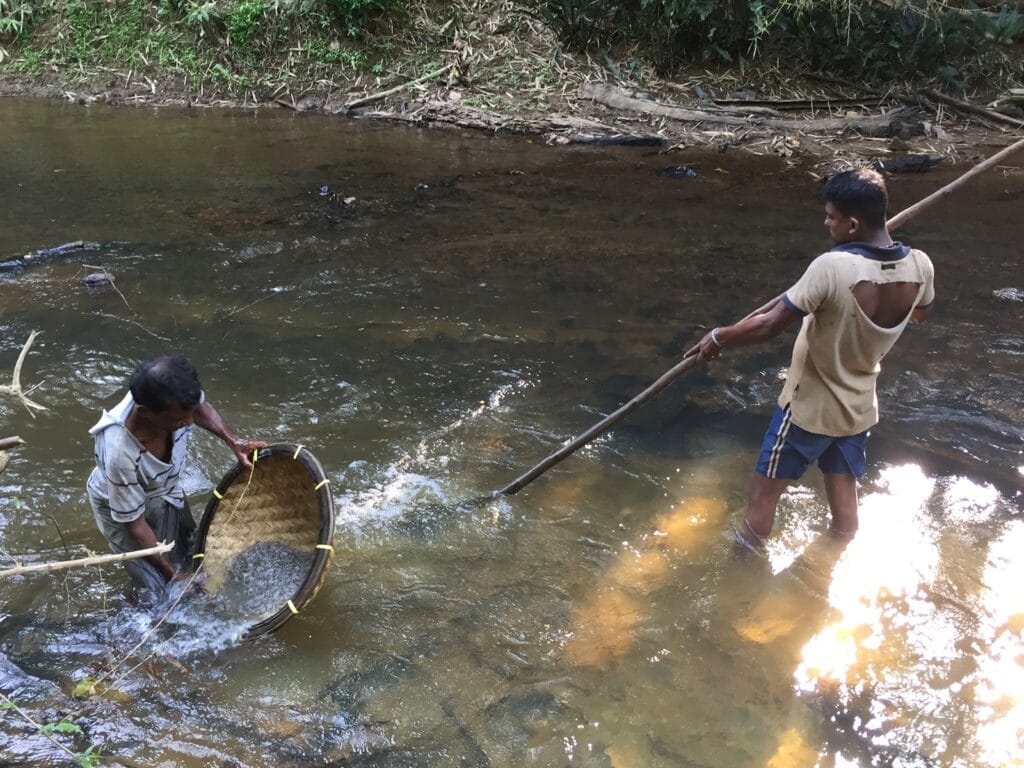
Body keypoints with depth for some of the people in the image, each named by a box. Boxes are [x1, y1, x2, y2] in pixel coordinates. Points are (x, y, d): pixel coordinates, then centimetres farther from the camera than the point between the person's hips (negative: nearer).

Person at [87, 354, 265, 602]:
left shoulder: (176, 399, -34)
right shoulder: (120, 455, -45)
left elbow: (200, 407, -5)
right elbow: (135, 524, -28)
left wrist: (233, 441, -17)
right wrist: (172, 574, -20)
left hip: (167, 489, 5)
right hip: (120, 508, -5)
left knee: (191, 560, 21)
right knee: (161, 595, 1)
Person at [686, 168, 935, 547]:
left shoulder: (833, 267, -31)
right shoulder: (920, 266, -12)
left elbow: (770, 325, -26)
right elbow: (919, 313, 11)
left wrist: (719, 337, -11)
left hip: (810, 407, -5)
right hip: (859, 407, 5)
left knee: (764, 493, 12)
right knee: (844, 497, 19)